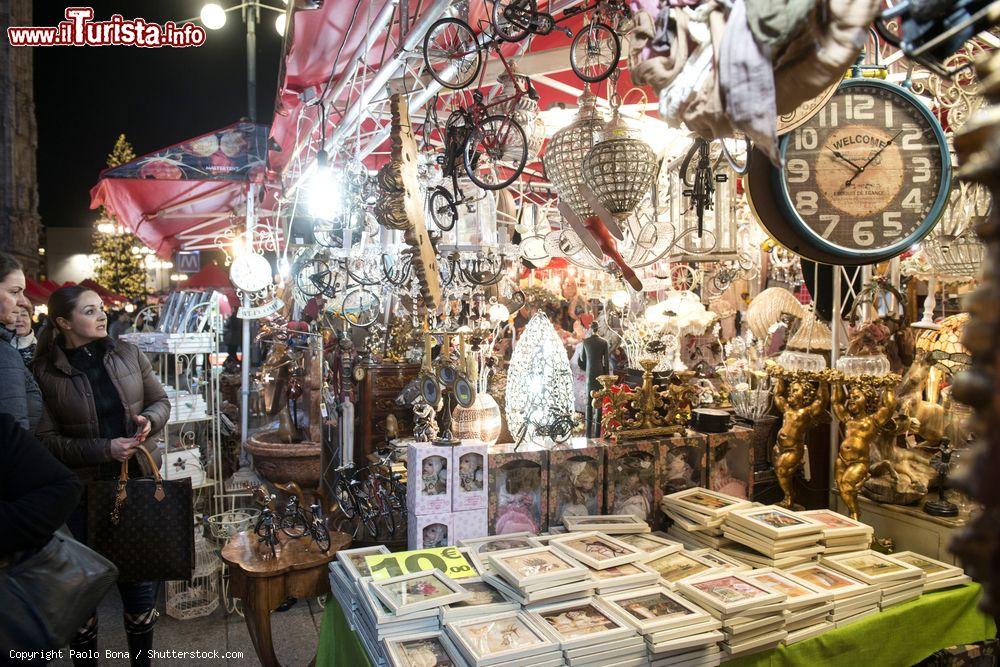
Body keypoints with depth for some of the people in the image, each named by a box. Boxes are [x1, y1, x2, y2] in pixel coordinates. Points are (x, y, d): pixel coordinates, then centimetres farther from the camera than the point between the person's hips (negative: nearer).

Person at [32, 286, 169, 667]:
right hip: (83, 489, -2)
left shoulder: (128, 354, 2)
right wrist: (104, 449, -18)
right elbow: (46, 438, -8)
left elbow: (160, 400, 9)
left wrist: (149, 419, -13)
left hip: (139, 480, 3)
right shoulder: (46, 373, -7)